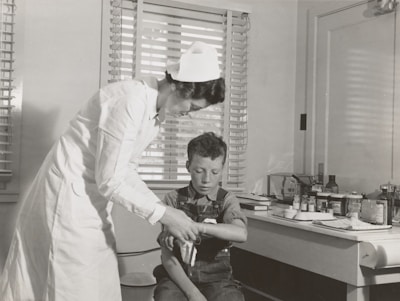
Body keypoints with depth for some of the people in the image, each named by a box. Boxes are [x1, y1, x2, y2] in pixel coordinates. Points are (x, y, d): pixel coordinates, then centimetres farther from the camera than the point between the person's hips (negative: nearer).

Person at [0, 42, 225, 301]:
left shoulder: (156, 111, 2)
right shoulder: (131, 102, -26)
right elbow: (110, 181, -25)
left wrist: (165, 213, 2)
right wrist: (163, 214, -21)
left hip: (92, 197, 9)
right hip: (69, 196, -9)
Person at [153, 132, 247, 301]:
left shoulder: (227, 200, 1)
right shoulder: (174, 199, 0)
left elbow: (241, 234, -22)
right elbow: (168, 256, -6)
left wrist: (198, 227, -36)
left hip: (216, 277, 1)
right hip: (178, 277, 0)